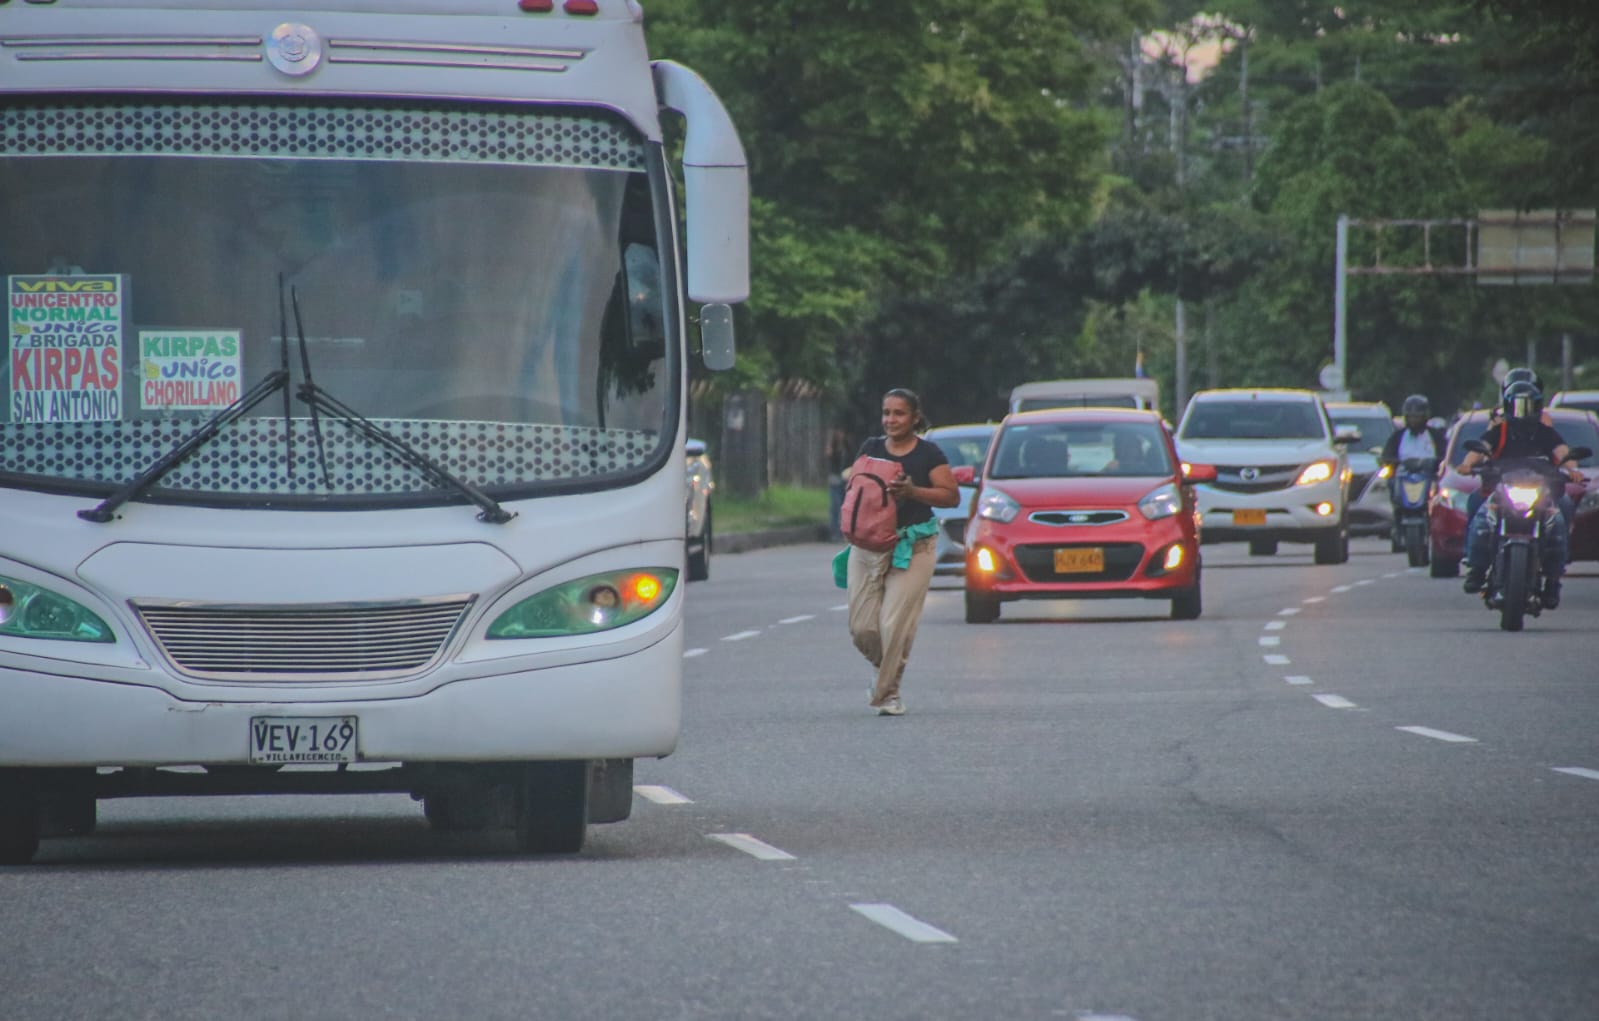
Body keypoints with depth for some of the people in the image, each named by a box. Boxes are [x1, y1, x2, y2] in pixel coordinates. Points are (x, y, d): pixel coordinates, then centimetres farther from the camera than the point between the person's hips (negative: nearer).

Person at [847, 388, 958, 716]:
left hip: (913, 547, -4)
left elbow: (951, 496, -4)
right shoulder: (871, 448, 11)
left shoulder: (928, 453, 0)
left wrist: (912, 491, -17)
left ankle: (888, 692, 2)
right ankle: (884, 670, 30)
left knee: (896, 624, -11)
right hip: (868, 544, 4)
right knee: (862, 627, 0)